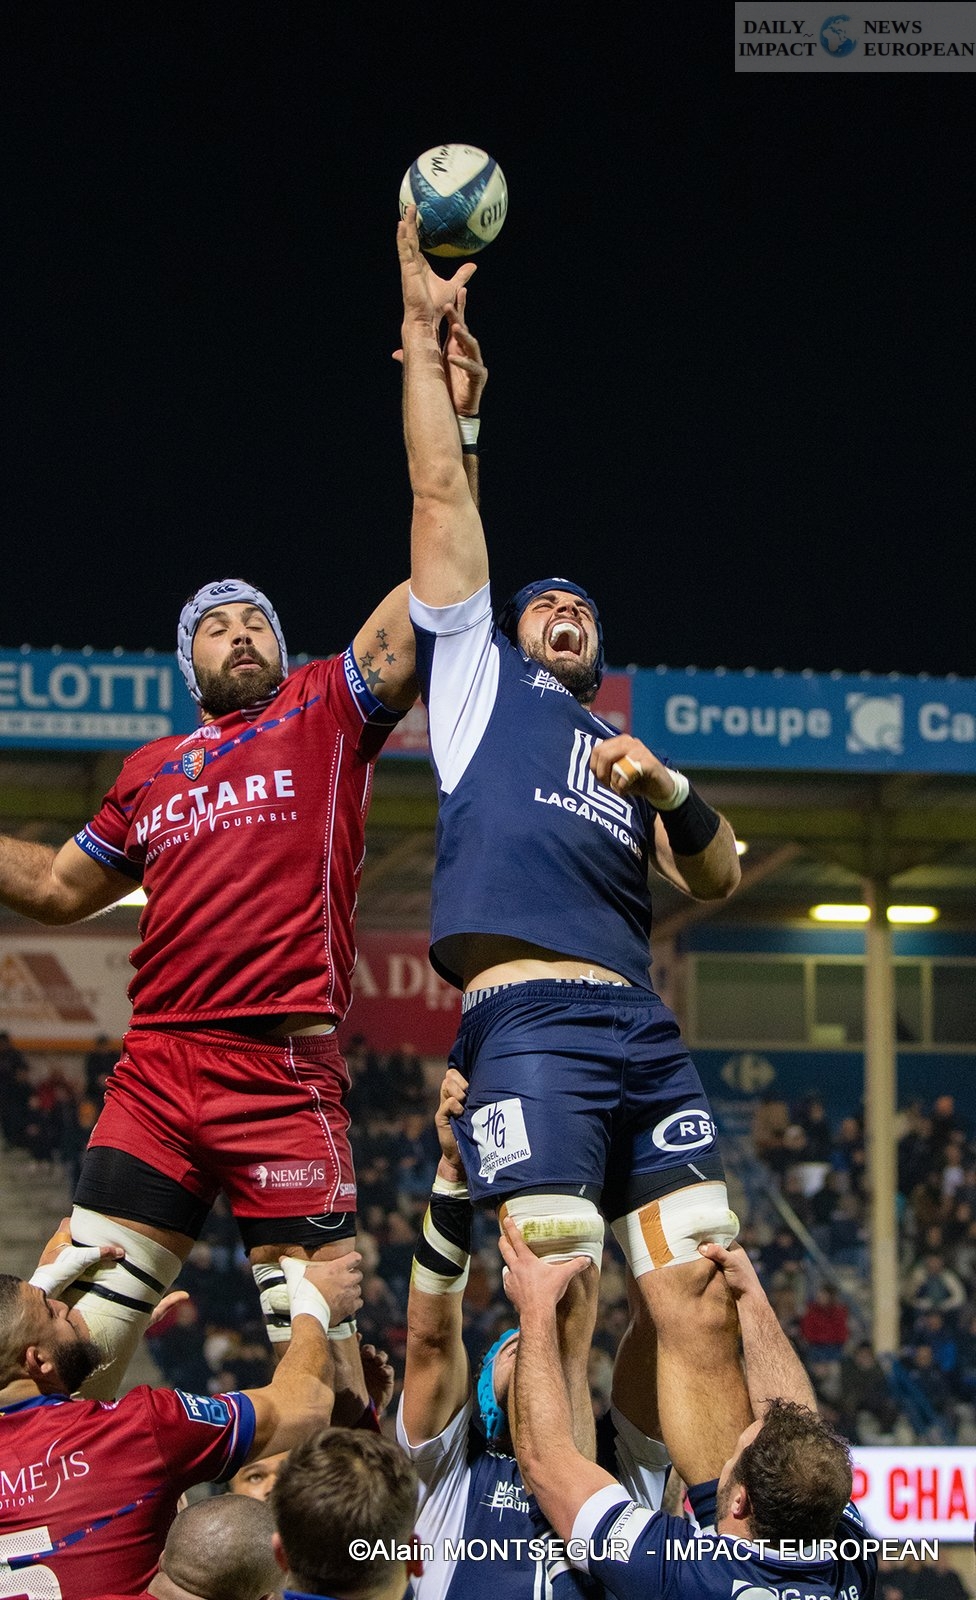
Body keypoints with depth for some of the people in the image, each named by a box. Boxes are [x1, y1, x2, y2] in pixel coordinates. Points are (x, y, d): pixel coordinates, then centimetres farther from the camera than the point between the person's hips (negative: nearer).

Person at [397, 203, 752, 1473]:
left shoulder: (625, 750, 32)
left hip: (645, 1034, 5)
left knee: (701, 1303, -5)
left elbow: (718, 881, 20)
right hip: (529, 1027, -5)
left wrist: (668, 786, 4)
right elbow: (440, 492, 18)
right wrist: (423, 335, 17)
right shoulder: (478, 676, 22)